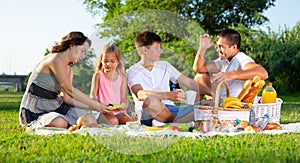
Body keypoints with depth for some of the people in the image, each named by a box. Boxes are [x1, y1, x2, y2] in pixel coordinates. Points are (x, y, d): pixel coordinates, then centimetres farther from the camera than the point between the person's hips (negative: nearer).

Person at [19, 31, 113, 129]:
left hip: (54, 105, 8)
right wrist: (96, 105, -19)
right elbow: (70, 90, -21)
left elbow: (67, 98, 3)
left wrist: (91, 107, -7)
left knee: (91, 121, -10)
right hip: (35, 111, -8)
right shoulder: (55, 59, -19)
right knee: (61, 123, -38)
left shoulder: (69, 69, 11)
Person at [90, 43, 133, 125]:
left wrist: (124, 105, -18)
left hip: (117, 111, 3)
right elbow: (93, 95, -1)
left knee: (130, 122, -23)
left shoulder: (122, 78, 10)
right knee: (113, 121, -33)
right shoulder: (98, 75, 5)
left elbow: (124, 98, 7)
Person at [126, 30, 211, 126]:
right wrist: (168, 95, -34)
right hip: (148, 115, -5)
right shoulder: (133, 72, -1)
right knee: (150, 100, -40)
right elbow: (140, 94, -20)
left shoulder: (164, 66, 18)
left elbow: (189, 83, 16)